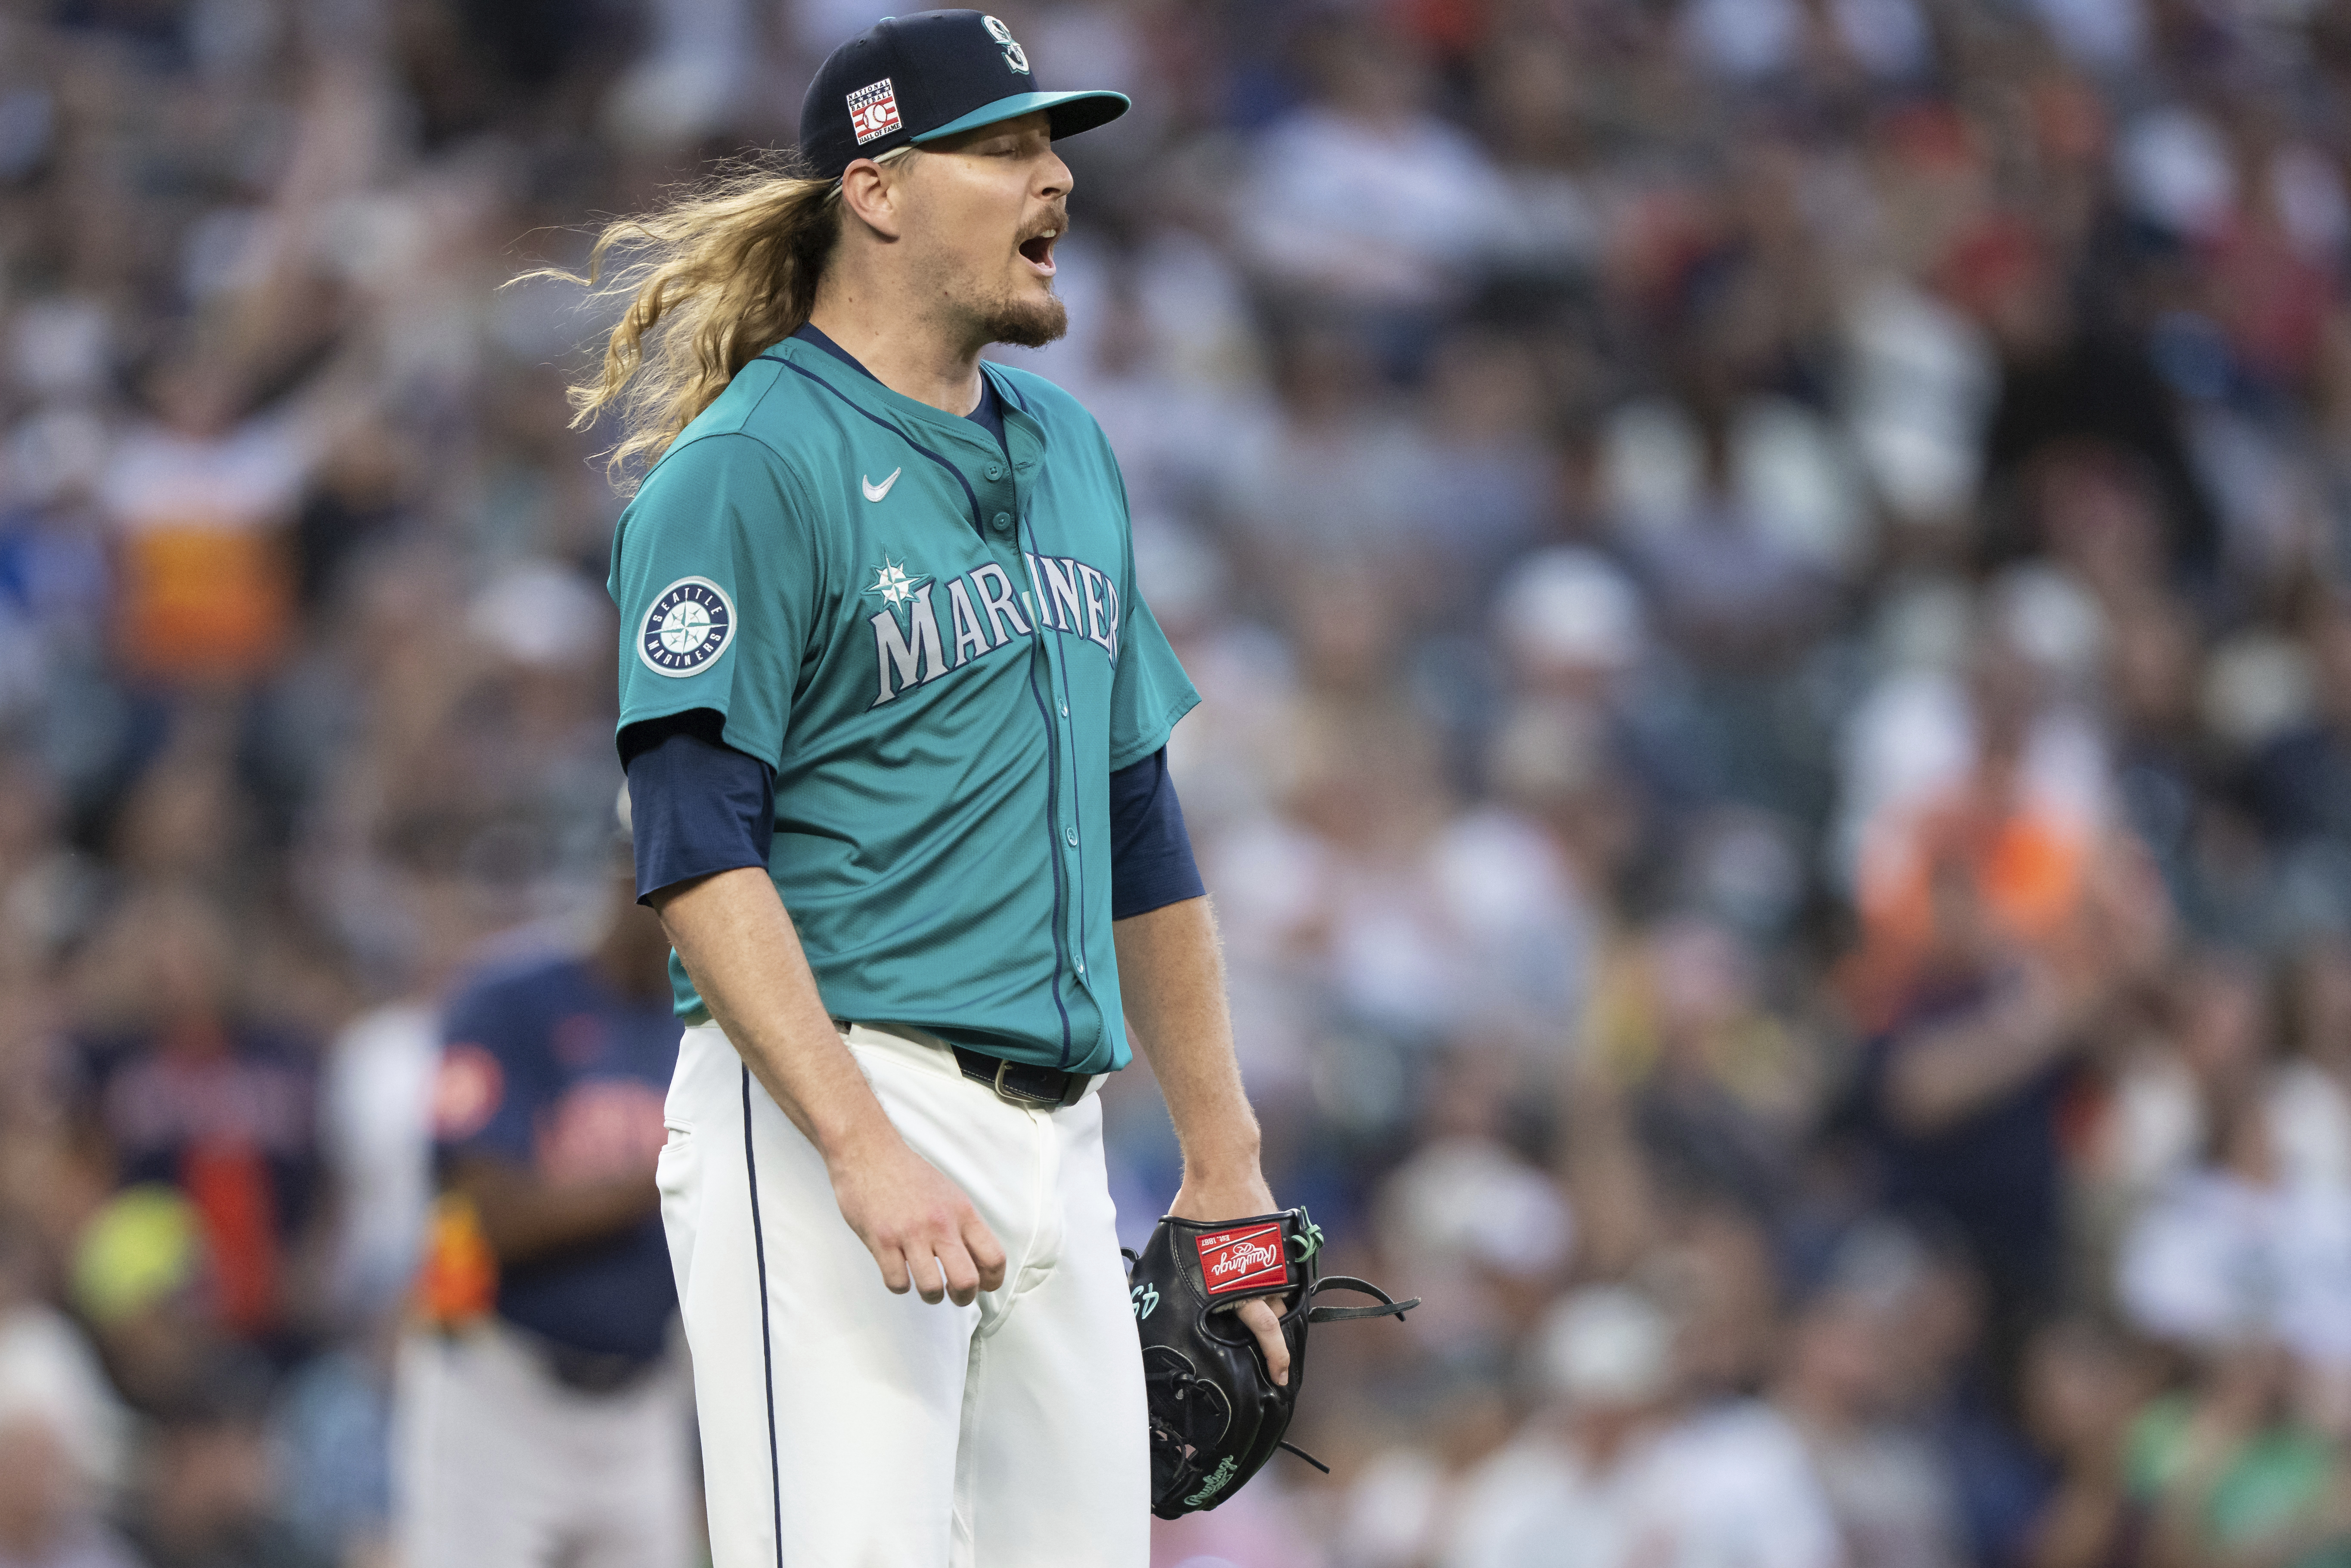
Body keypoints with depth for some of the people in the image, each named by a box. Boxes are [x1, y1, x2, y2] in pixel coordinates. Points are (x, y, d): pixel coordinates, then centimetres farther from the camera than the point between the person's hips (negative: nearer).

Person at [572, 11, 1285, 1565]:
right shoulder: (751, 462, -5)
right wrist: (864, 1149, -24)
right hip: (823, 1104, -8)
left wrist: (1222, 1164, 21)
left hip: (1057, 1139, 8)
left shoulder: (1066, 447, 19)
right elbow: (699, 851, -13)